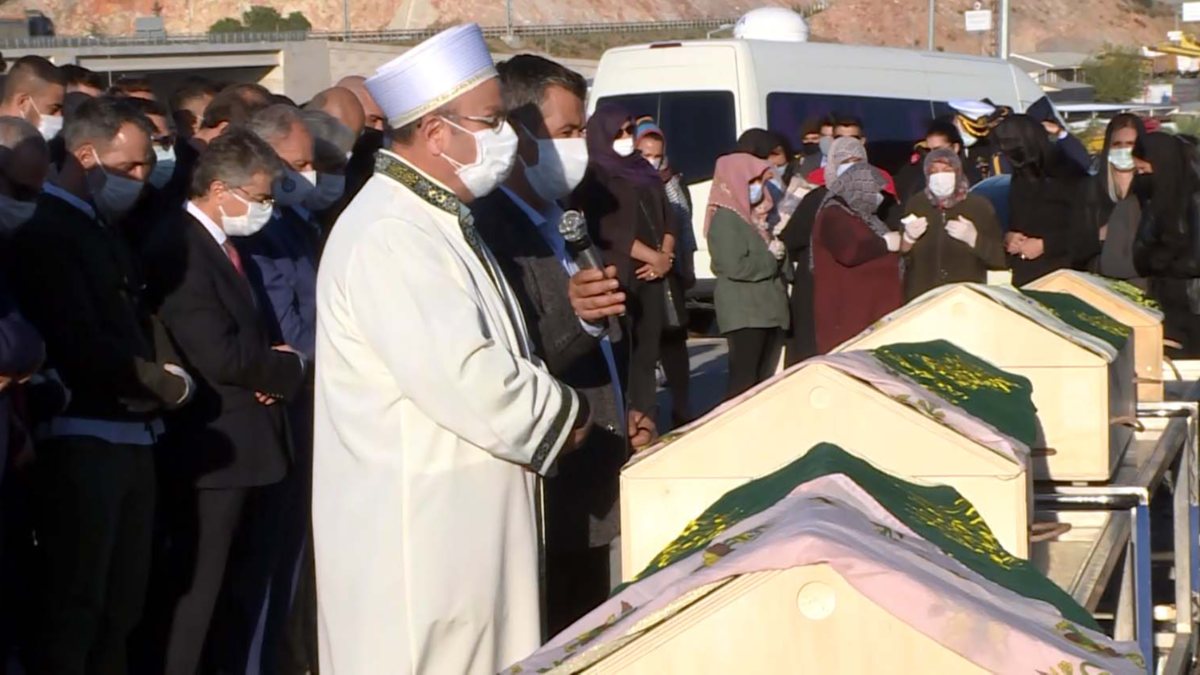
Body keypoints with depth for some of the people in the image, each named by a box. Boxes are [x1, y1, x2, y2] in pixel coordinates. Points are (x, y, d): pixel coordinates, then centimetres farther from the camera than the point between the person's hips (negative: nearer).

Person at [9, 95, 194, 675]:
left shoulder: (104, 234, 18)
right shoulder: (46, 235, -12)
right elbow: (84, 349, -20)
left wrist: (171, 375, -2)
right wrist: (165, 385, -7)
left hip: (131, 439, 9)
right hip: (82, 444, -9)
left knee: (122, 603, 13)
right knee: (73, 607, -5)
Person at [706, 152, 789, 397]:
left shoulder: (755, 216, 19)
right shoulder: (725, 219, -8)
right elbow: (735, 267, -19)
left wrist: (779, 250, 3)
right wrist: (771, 259, -6)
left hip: (769, 308, 9)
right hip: (744, 313, -9)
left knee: (765, 380, 6)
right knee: (745, 380, -12)